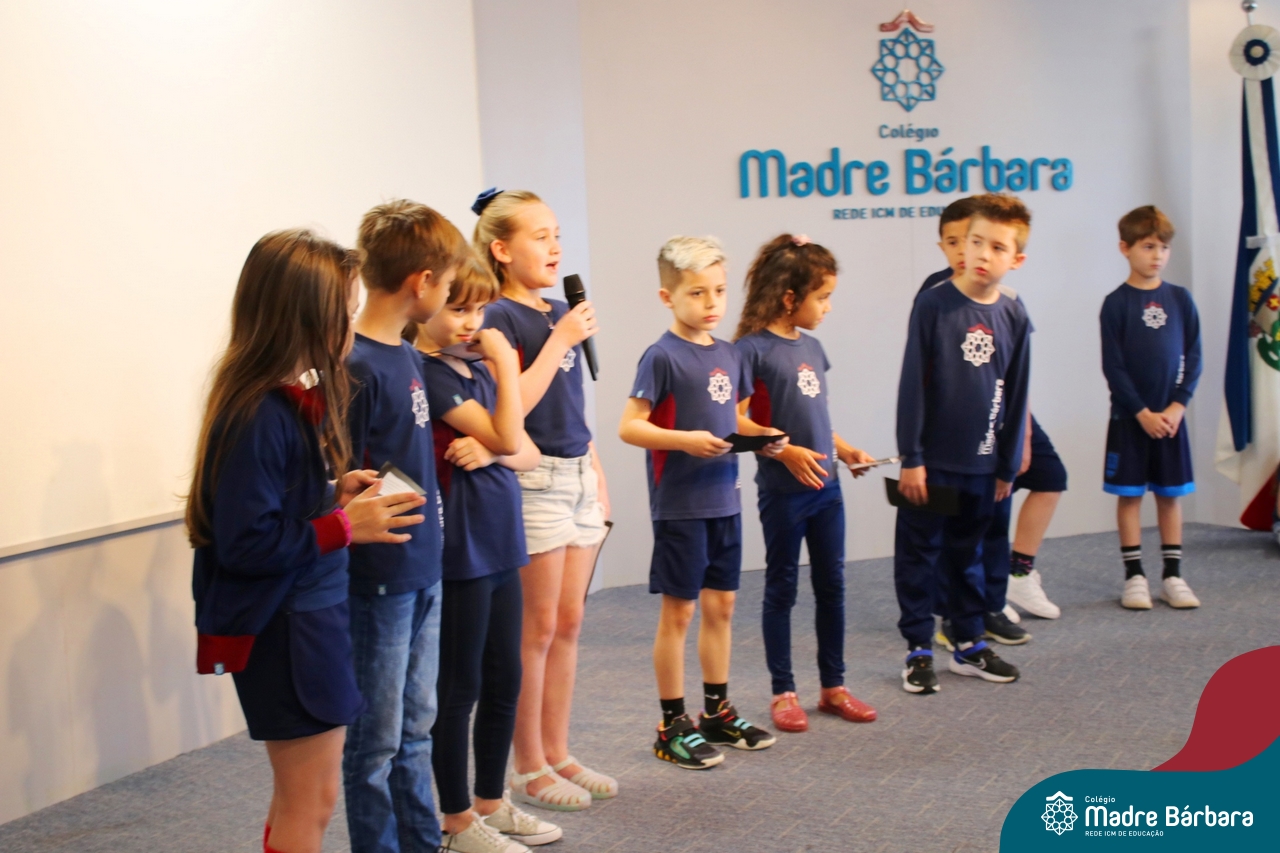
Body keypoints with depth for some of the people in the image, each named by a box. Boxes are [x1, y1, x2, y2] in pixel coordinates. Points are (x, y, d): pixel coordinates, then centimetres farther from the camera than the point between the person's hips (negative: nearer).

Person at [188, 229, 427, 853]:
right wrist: (345, 526, -20)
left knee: (301, 794, 20)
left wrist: (337, 491, -1)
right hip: (280, 625, -9)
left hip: (313, 609, 9)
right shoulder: (258, 414, -23)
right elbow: (245, 542, -25)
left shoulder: (299, 397, 4)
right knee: (310, 799, 4)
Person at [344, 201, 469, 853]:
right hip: (379, 580, -9)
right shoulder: (357, 369, -18)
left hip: (422, 573, 9)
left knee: (415, 727, 19)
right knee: (377, 743, 6)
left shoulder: (407, 356, 7)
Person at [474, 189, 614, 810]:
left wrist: (597, 473, 17)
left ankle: (557, 754, 23)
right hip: (535, 481, -8)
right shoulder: (499, 319, -11)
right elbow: (511, 408, -21)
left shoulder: (561, 314, 13)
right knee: (538, 628, 0)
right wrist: (559, 340, -19)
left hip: (578, 478, 8)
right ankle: (529, 770, 12)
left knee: (569, 623, 12)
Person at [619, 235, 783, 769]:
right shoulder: (663, 356, -12)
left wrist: (762, 436, 0)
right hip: (679, 504, -7)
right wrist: (686, 440, -26)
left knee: (721, 605, 14)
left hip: (724, 500, 7)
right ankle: (673, 725, 13)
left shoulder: (729, 355, 8)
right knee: (679, 610, 2)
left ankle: (718, 712, 28)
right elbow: (629, 426, -15)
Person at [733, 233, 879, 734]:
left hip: (826, 486, 7)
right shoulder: (753, 348, -12)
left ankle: (833, 687, 24)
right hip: (783, 490, -7)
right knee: (782, 587, 5)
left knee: (831, 585, 12)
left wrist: (844, 449, 7)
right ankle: (783, 692, 16)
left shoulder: (811, 347, 10)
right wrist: (786, 451, -22)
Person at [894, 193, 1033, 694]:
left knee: (966, 556, 17)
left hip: (980, 464, 4)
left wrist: (1007, 466, 9)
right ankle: (919, 650, 16)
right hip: (930, 463, -4)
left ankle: (969, 645, 28)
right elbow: (912, 385, -10)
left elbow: (1015, 396, 8)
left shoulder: (1014, 317, 1)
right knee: (919, 555, 6)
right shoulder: (934, 304, -10)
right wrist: (910, 458, -11)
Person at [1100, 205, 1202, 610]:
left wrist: (1178, 406, -7)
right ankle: (1134, 576, 10)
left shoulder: (1180, 299, 4)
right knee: (1129, 494, 2)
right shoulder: (1116, 303, -5)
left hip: (1170, 415, 3)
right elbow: (1113, 366, -8)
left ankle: (1172, 575, 15)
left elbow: (1193, 357, 4)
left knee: (1170, 494, 8)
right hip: (1129, 418, -3)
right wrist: (1142, 413, -12)